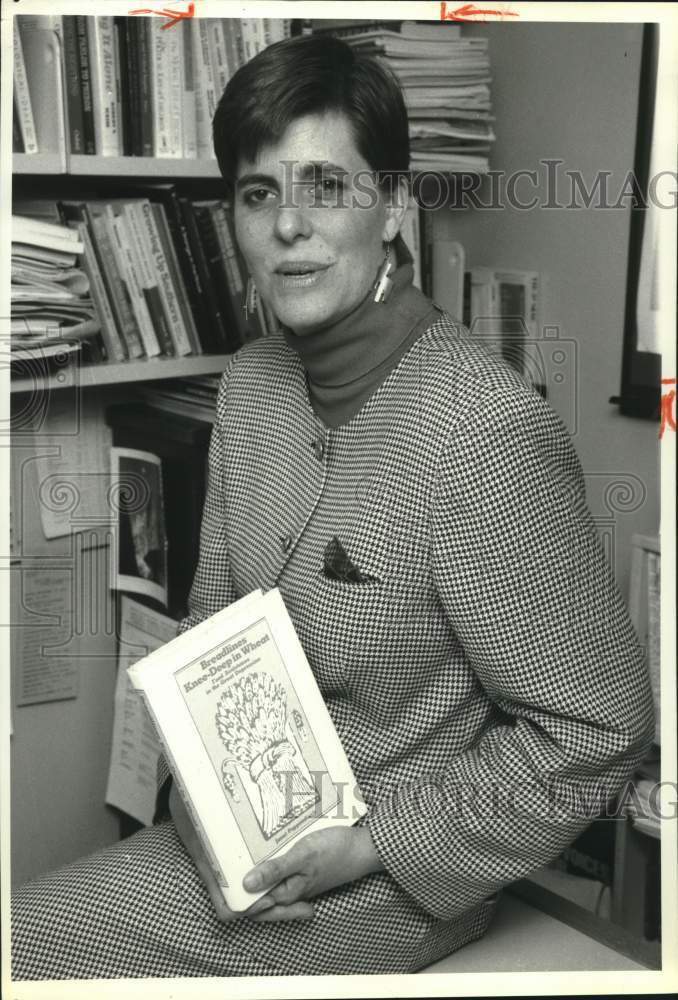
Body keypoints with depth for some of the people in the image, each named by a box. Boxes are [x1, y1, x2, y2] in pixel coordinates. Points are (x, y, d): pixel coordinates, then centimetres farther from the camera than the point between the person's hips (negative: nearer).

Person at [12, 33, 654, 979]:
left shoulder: (487, 434, -25)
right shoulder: (250, 382, 1)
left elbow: (597, 728, -19)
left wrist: (377, 843, -18)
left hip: (386, 887, -6)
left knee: (23, 945, -9)